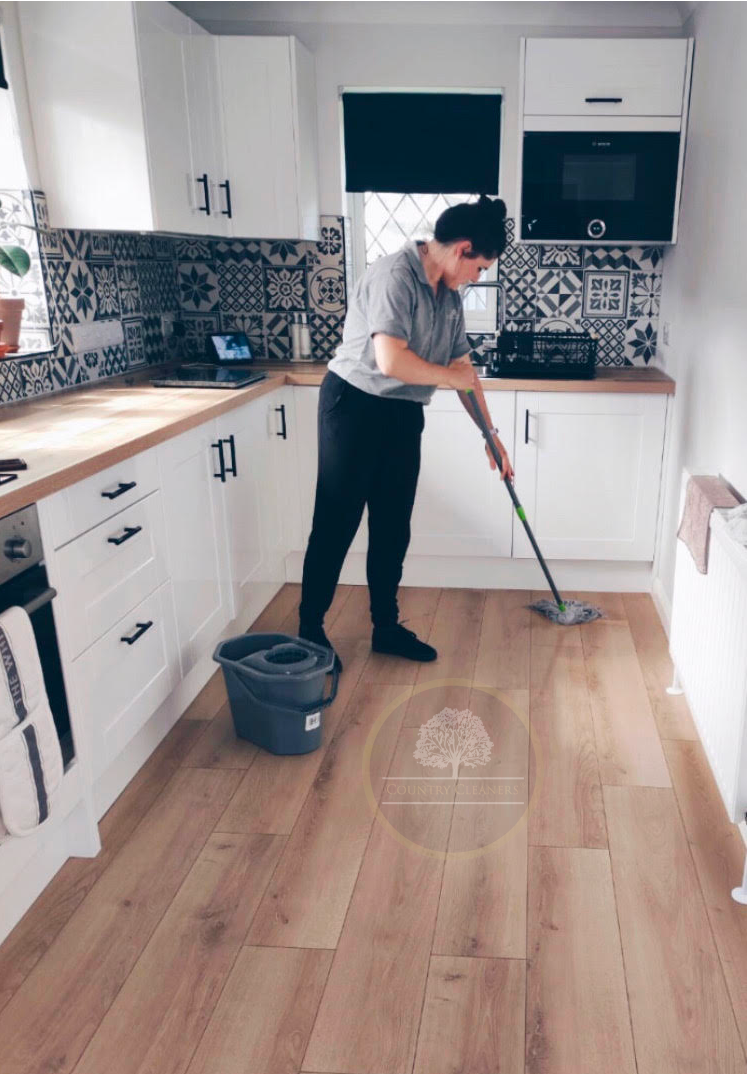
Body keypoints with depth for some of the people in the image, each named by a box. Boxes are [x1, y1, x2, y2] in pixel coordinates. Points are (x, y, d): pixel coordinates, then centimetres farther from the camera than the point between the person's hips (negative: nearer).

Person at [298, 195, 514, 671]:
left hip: (404, 415, 8)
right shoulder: (394, 275, -19)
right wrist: (452, 377, -14)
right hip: (354, 407, -8)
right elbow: (390, 361, -30)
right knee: (335, 524, 0)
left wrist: (491, 434, 13)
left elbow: (463, 367, 14)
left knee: (393, 528, 11)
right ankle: (310, 629, 14)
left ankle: (387, 626, 24)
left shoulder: (449, 295, 8)